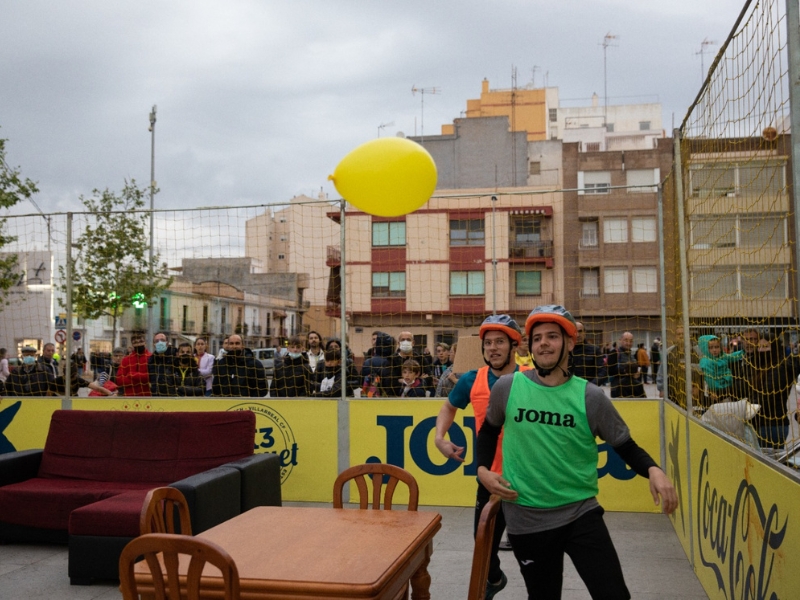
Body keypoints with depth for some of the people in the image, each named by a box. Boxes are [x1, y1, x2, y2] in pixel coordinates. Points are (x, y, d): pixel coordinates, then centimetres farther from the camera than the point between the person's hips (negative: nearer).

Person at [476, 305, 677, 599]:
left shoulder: (590, 396, -5)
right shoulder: (507, 387, -3)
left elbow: (626, 446, 1)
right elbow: (489, 430, 16)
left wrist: (652, 470, -18)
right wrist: (483, 469, 3)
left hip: (581, 513, -1)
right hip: (526, 519, 1)